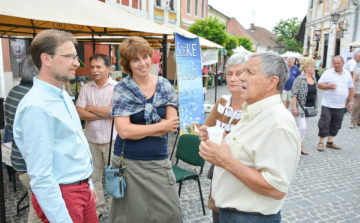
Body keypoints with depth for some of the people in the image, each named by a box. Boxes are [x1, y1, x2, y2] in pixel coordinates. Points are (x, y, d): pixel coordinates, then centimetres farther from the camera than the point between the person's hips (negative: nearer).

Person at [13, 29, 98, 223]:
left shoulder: (62, 95, 6)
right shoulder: (37, 106, -23)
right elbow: (40, 176, -23)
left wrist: (88, 184, 17)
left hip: (82, 189, 9)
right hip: (61, 195, -8)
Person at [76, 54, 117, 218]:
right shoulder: (86, 88, 4)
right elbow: (79, 113, -4)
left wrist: (91, 108, -8)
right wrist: (105, 113, -13)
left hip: (112, 140, -4)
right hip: (91, 140, 4)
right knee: (93, 176, 15)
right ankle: (97, 208, 32)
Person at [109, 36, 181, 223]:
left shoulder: (164, 85, 1)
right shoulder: (122, 89, -7)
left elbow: (172, 124, -5)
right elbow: (124, 131, -16)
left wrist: (137, 130, -13)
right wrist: (161, 126, -13)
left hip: (159, 162, 2)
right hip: (129, 163, -2)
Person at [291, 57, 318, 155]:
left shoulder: (314, 79, 9)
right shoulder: (300, 79, -14)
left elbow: (315, 93, 17)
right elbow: (294, 94, -15)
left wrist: (315, 107, 16)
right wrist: (294, 107, -18)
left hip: (310, 108, 7)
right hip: (300, 107, -7)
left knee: (304, 127, 12)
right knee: (302, 127, -9)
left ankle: (299, 145, 23)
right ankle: (300, 146, 4)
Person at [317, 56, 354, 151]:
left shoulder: (347, 74, 10)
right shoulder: (328, 73, -2)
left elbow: (351, 88, 15)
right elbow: (319, 85, -3)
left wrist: (351, 101, 12)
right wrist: (329, 86, -20)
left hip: (340, 106, 4)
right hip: (328, 105, -4)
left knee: (336, 125, 10)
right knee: (324, 123, -2)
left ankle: (330, 142, 21)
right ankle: (321, 142, 8)